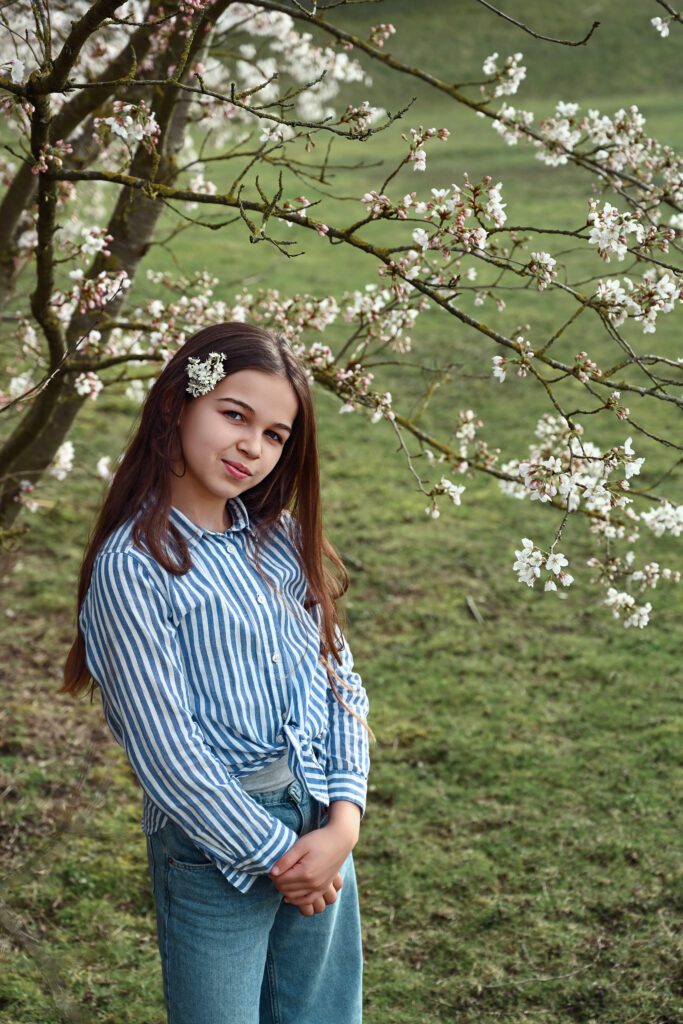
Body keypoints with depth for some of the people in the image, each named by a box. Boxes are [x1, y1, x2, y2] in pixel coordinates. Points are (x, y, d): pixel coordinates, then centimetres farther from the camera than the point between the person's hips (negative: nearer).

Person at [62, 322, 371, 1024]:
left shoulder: (281, 538, 5)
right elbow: (165, 749, -16)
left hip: (323, 824, 6)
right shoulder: (133, 565, -14)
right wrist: (273, 853, -11)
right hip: (216, 839, -6)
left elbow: (341, 680, 4)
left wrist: (344, 821, -8)